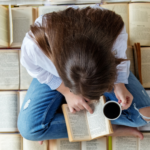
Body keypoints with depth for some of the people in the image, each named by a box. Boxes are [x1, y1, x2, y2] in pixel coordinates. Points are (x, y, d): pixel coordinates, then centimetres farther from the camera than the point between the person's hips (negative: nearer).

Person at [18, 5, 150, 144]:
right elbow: (36, 70, -15)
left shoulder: (115, 30, -38)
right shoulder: (34, 45, -41)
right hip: (54, 75, 0)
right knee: (28, 128, -16)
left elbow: (119, 57, -13)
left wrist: (119, 84, -28)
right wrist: (66, 91, -22)